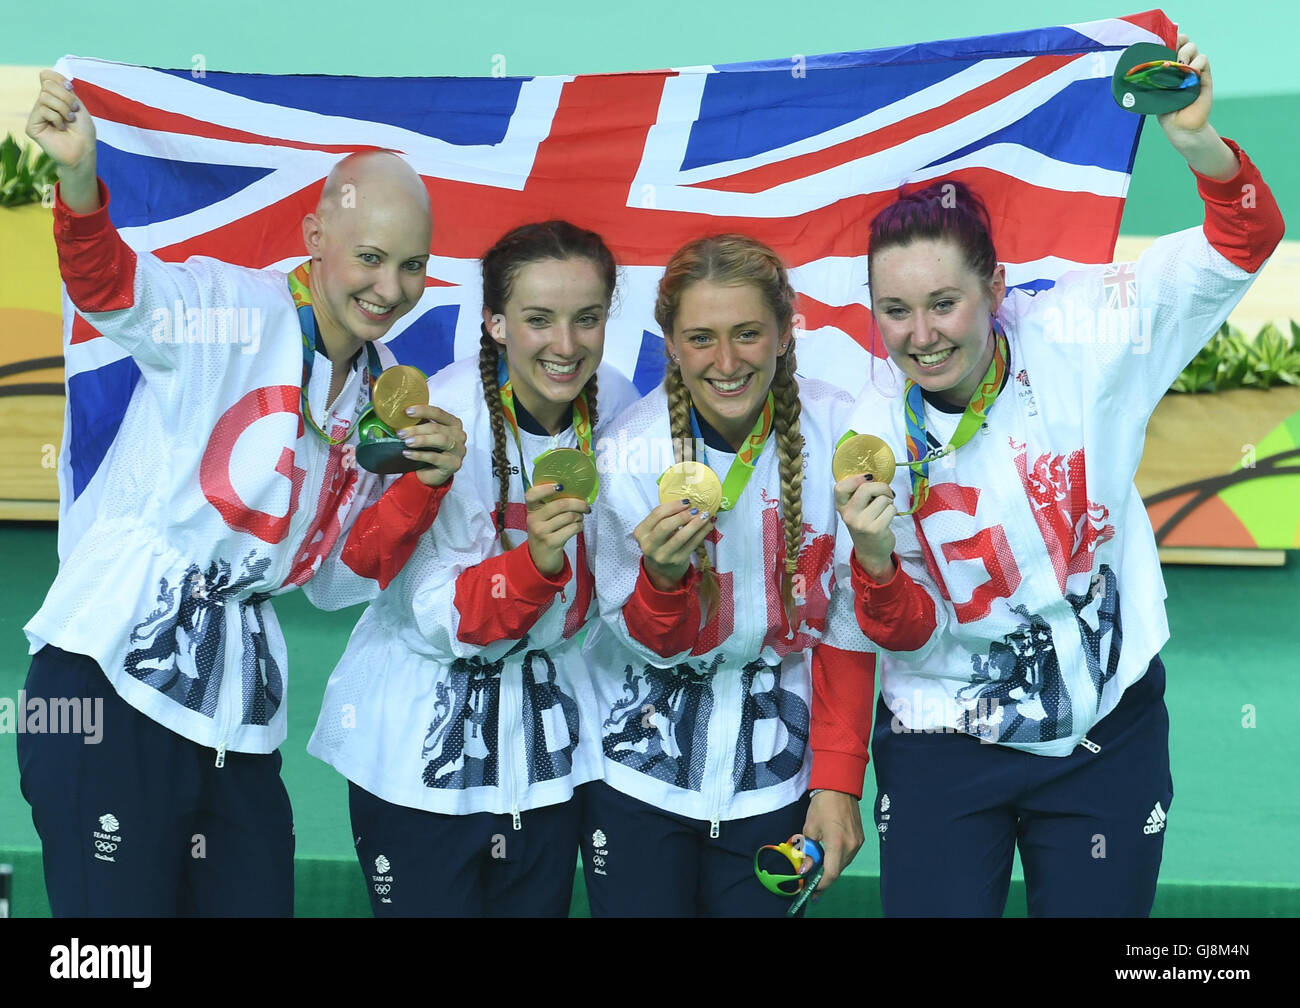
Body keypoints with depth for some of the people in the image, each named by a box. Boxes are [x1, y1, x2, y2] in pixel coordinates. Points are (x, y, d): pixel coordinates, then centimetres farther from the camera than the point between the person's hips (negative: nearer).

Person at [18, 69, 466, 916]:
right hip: (117, 667, -6)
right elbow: (108, 284, -26)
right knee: (117, 926, -8)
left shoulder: (384, 388, 13)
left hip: (238, 707, 6)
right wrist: (79, 177, -46)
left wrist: (427, 479, -3)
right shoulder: (230, 310, -4)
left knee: (254, 900, 7)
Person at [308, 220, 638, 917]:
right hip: (423, 738, -5)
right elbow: (439, 622, -22)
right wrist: (536, 559, -35)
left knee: (539, 906, 15)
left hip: (549, 725, 5)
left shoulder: (617, 407, -5)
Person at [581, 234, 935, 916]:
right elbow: (650, 647, -6)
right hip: (641, 770, 0)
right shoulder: (631, 452, -14)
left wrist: (837, 783, -5)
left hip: (774, 777, 1)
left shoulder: (834, 432, -14)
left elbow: (847, 624, -4)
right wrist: (662, 576, -28)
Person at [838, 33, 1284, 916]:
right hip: (943, 743, 0)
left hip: (1106, 733, 0)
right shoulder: (872, 431, -11)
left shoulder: (1074, 340, -13)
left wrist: (1197, 143, -37)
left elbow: (1244, 242, -17)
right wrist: (872, 556, -30)